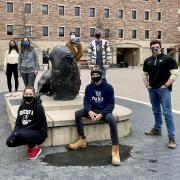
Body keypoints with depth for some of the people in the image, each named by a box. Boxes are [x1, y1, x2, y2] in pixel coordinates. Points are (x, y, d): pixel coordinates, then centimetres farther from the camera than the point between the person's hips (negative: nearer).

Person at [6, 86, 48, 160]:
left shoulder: (38, 107, -15)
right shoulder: (22, 106, 5)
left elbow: (34, 125, -21)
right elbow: (18, 122, 4)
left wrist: (18, 132, -25)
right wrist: (15, 132, -16)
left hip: (39, 132, -6)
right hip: (25, 131, 6)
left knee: (22, 135, -33)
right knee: (9, 142, -13)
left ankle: (35, 148, -5)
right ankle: (30, 143, 9)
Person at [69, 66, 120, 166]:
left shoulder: (108, 87, -11)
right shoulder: (89, 87, 1)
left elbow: (111, 104, -12)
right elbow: (86, 101, -1)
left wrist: (101, 114, -25)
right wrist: (89, 111, -23)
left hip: (104, 111, -4)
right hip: (93, 110, 5)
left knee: (111, 119, -36)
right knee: (77, 113, -18)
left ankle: (115, 148, -34)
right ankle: (82, 140, -9)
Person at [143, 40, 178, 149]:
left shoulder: (168, 59, -3)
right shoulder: (148, 61, 12)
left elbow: (174, 74, -9)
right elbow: (145, 75, 21)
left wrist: (166, 85, -13)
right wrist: (147, 85, 6)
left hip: (164, 89, -5)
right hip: (152, 89, 6)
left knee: (167, 113, -9)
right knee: (156, 111, 18)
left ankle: (172, 137, -7)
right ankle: (157, 129, 33)